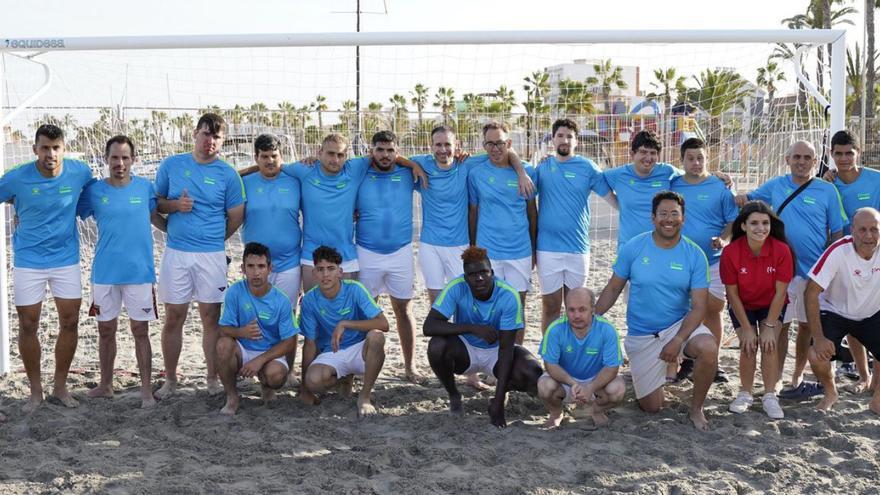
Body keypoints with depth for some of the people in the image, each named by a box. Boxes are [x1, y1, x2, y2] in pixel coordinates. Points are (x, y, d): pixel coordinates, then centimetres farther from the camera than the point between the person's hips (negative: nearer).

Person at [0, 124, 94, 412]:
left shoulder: (79, 172, -10)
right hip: (28, 261, -1)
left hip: (66, 259, 2)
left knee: (70, 323, 4)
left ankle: (60, 386, 21)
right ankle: (35, 391, 18)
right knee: (28, 326, 3)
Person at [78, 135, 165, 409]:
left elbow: (158, 219, 13)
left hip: (139, 271, -1)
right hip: (104, 272, 1)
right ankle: (106, 384, 27)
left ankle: (146, 390, 9)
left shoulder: (145, 187, 0)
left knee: (140, 330, 3)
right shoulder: (93, 191, 0)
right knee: (106, 329, 12)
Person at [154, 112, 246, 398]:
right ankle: (170, 380, 15)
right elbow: (156, 203, 11)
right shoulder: (171, 165, 5)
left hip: (212, 255, -1)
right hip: (176, 253, 1)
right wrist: (175, 205, -8)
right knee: (174, 318, 5)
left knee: (211, 318, 3)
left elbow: (236, 218, 7)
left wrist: (212, 239, 10)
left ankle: (213, 379, 13)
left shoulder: (228, 175, 1)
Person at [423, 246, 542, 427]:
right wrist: (472, 328, -41)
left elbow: (505, 348, -23)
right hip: (466, 350, 1)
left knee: (533, 378, -29)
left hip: (497, 351, 0)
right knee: (437, 346, -33)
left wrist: (498, 401, -27)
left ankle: (502, 390, 8)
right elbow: (428, 326, -31)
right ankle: (453, 395, -2)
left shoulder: (509, 296, -25)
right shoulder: (456, 288, -24)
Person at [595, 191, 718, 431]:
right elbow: (613, 289, 1)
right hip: (641, 336, 0)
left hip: (680, 325, 0)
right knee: (651, 407, 2)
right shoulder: (633, 248, -8)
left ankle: (696, 409, -8)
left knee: (708, 348, -34)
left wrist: (678, 341, -26)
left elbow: (698, 306, -12)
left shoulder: (694, 255, -9)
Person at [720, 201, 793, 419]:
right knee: (748, 347, -12)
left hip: (772, 305, 0)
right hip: (742, 307, 0)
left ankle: (770, 397, -3)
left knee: (769, 345, -16)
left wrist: (769, 326, -17)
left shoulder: (781, 250, -25)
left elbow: (780, 292, -18)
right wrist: (746, 328, -15)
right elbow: (732, 293, -17)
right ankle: (745, 394, 8)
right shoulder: (730, 252, -26)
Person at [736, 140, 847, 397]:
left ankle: (797, 378, 25)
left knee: (807, 325, 11)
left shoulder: (827, 190, 0)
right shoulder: (776, 186, 3)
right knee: (780, 324, -1)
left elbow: (837, 232, 3)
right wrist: (741, 198, -6)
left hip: (816, 270, 1)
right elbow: (751, 199, 18)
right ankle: (775, 382, 4)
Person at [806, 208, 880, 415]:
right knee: (817, 356, -24)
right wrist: (818, 337, -27)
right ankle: (830, 393, 10)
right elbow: (811, 293, -25)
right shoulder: (838, 252, -28)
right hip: (834, 313, -3)